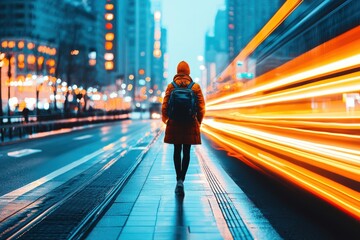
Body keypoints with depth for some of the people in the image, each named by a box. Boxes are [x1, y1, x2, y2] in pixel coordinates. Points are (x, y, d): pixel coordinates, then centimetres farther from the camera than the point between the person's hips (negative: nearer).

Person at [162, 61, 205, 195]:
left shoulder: (171, 86, -4)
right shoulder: (196, 87, -3)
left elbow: (164, 106, -4)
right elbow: (201, 108, -2)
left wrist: (165, 119, 13)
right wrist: (198, 122, 13)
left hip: (174, 124, 0)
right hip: (190, 124, 0)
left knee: (177, 151, 11)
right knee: (186, 152, 5)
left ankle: (179, 179, 10)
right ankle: (181, 179, -7)